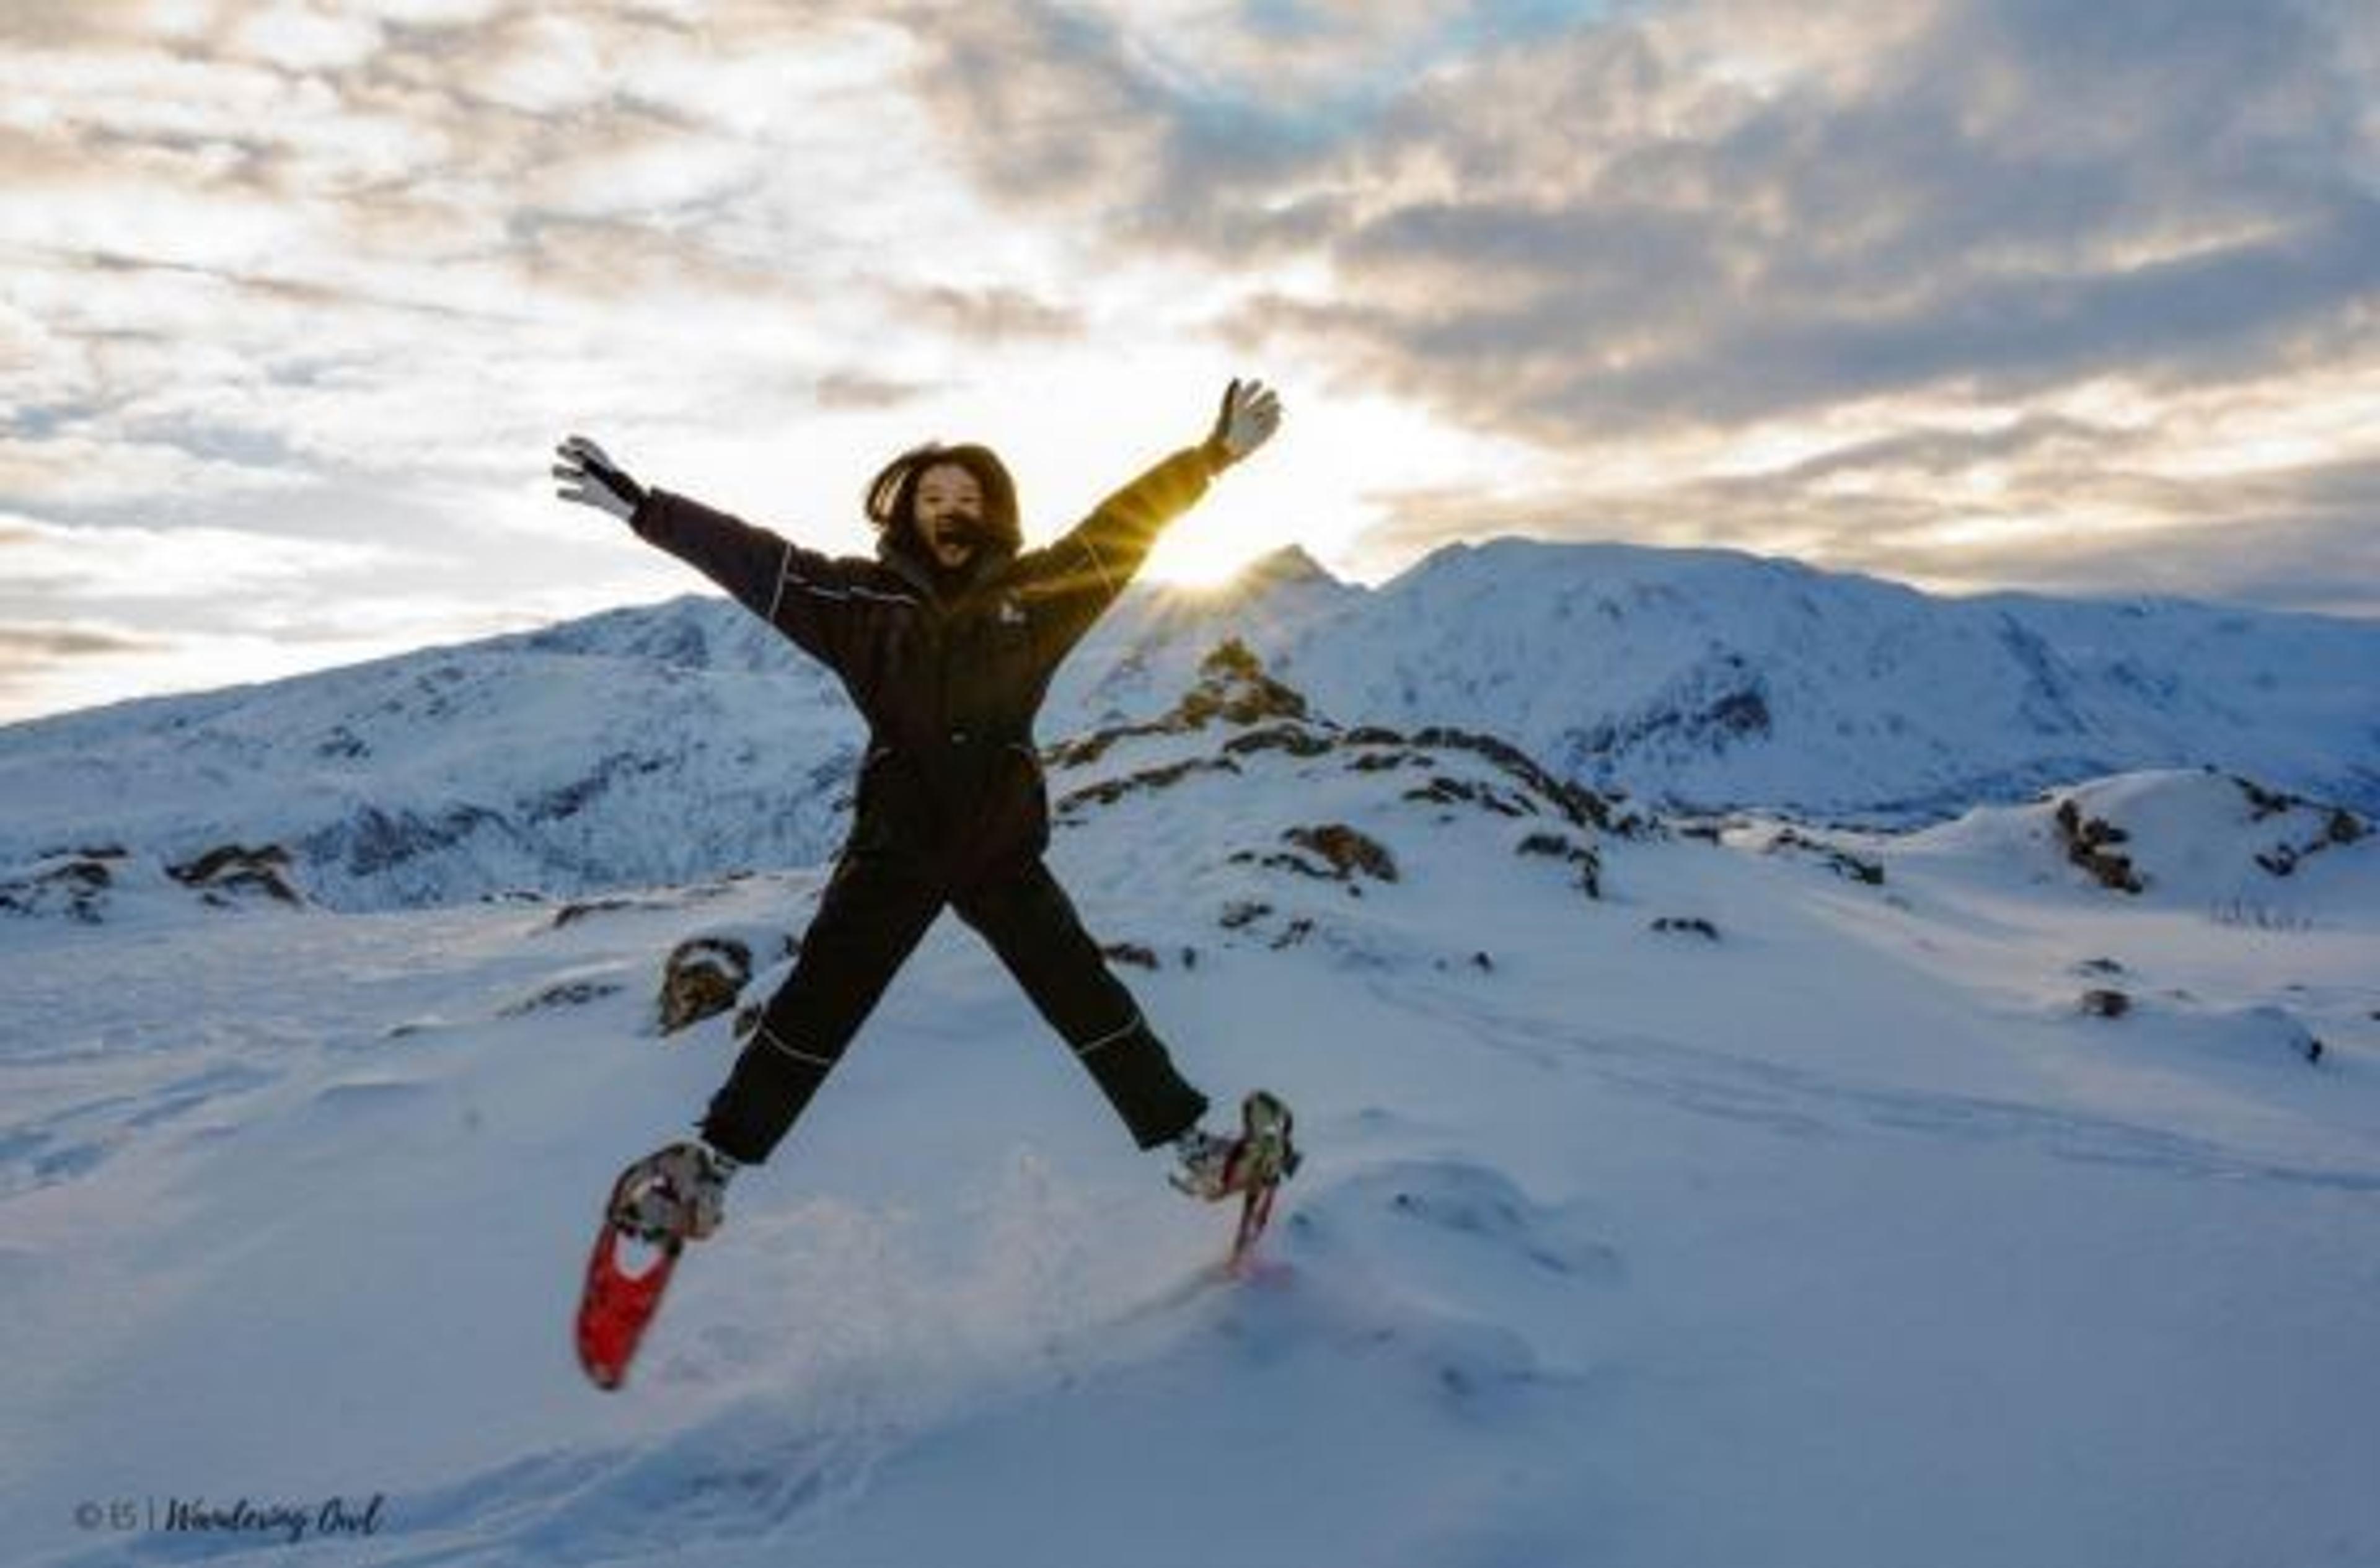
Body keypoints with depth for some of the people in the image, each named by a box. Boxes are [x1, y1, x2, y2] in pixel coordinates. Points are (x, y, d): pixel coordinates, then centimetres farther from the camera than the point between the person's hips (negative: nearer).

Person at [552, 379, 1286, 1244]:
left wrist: (1213, 454, -1)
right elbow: (752, 558, -3)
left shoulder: (1036, 590, 0)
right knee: (817, 1002, -1)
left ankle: (1184, 1141, 14)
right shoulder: (867, 597, -2)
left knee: (1086, 992, 1)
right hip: (895, 844, 0)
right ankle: (714, 1161, 13)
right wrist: (644, 509, -7)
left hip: (1004, 848, 1)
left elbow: (1126, 521, 1)